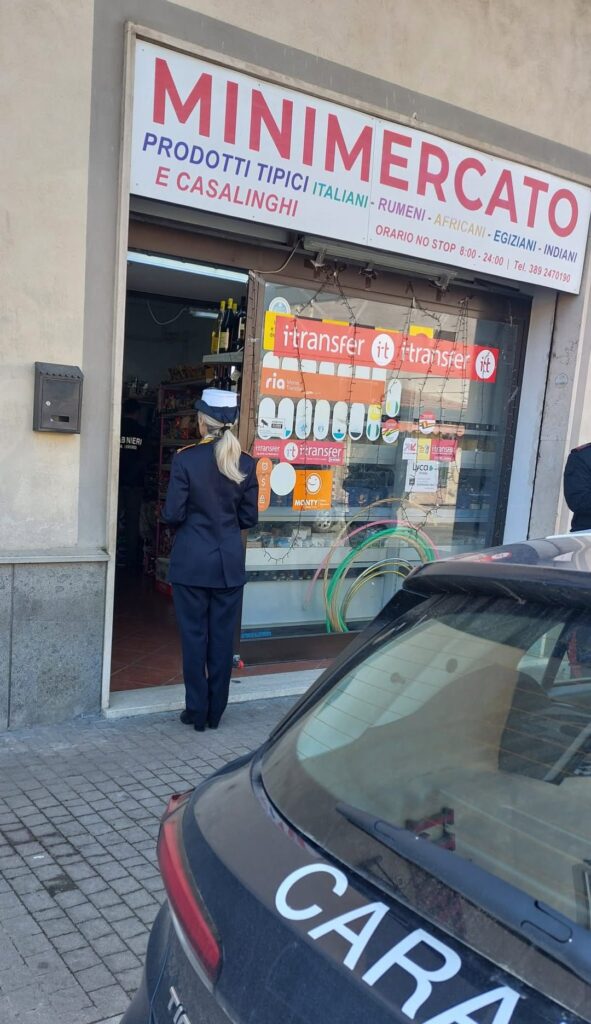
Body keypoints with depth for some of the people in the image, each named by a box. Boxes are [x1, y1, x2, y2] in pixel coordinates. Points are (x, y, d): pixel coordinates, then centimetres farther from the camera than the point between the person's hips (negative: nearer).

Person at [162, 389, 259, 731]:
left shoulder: (186, 459, -10)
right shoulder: (246, 463, -2)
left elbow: (173, 514, -10)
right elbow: (249, 518, 2)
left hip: (191, 561, -2)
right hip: (230, 562, 3)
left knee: (194, 635, 8)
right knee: (223, 637, 10)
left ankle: (197, 711, 16)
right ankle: (216, 712, 20)